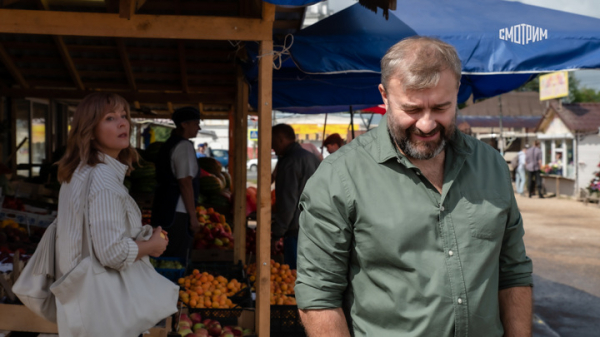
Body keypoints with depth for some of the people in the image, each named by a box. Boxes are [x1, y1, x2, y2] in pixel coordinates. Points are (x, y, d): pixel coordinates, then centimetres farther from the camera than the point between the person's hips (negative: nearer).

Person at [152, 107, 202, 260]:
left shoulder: (168, 145, 18)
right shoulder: (184, 146, -10)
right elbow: (185, 183, -17)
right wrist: (193, 216, -14)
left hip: (163, 209, 9)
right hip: (177, 213, -9)